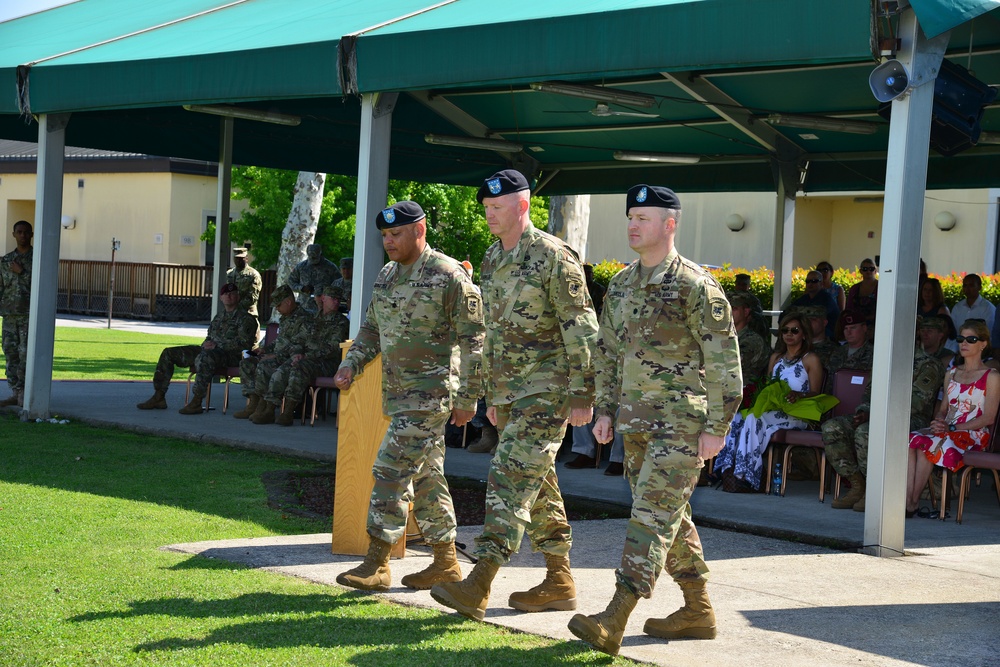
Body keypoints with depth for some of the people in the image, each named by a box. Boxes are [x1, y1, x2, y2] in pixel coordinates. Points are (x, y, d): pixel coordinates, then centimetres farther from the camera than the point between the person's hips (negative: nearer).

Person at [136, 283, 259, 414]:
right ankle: (159, 397, -2)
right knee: (169, 353, 3)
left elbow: (244, 344, -13)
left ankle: (196, 402, -40)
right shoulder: (220, 316, 24)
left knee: (204, 357, -44)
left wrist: (217, 346, -16)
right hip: (210, 351, 9)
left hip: (230, 355, -9)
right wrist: (206, 345, 6)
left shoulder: (245, 318, -1)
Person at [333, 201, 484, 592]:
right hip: (399, 394, 8)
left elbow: (473, 341, -11)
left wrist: (467, 399, -13)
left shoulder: (449, 276, -12)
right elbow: (372, 329, 22)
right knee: (426, 476, 12)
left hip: (430, 394, -8)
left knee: (392, 470, -12)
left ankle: (377, 564, -7)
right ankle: (446, 563, 20)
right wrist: (351, 365, 5)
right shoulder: (387, 276, 13)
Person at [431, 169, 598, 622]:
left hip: (547, 389, -9)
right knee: (538, 484, 12)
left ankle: (478, 587, -18)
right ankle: (559, 581, 20)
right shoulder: (491, 261, 14)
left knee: (512, 477, -14)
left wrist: (582, 394, -16)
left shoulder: (553, 257, -12)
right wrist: (492, 395, 21)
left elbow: (580, 329, -13)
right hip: (510, 392, 9)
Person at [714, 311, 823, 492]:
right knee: (737, 416, -26)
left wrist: (799, 395, -23)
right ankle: (728, 468, -37)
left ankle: (745, 475, -37)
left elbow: (815, 394, -2)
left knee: (755, 417, -34)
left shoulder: (811, 360, 6)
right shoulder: (776, 357, 26)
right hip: (771, 408, 6)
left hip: (795, 414, -6)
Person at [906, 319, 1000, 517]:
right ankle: (907, 499, -37)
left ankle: (914, 501, -25)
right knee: (911, 440, -28)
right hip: (945, 431, 5)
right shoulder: (951, 373, 22)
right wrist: (938, 422, -4)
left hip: (974, 434, -5)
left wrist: (952, 428, -14)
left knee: (927, 445, -33)